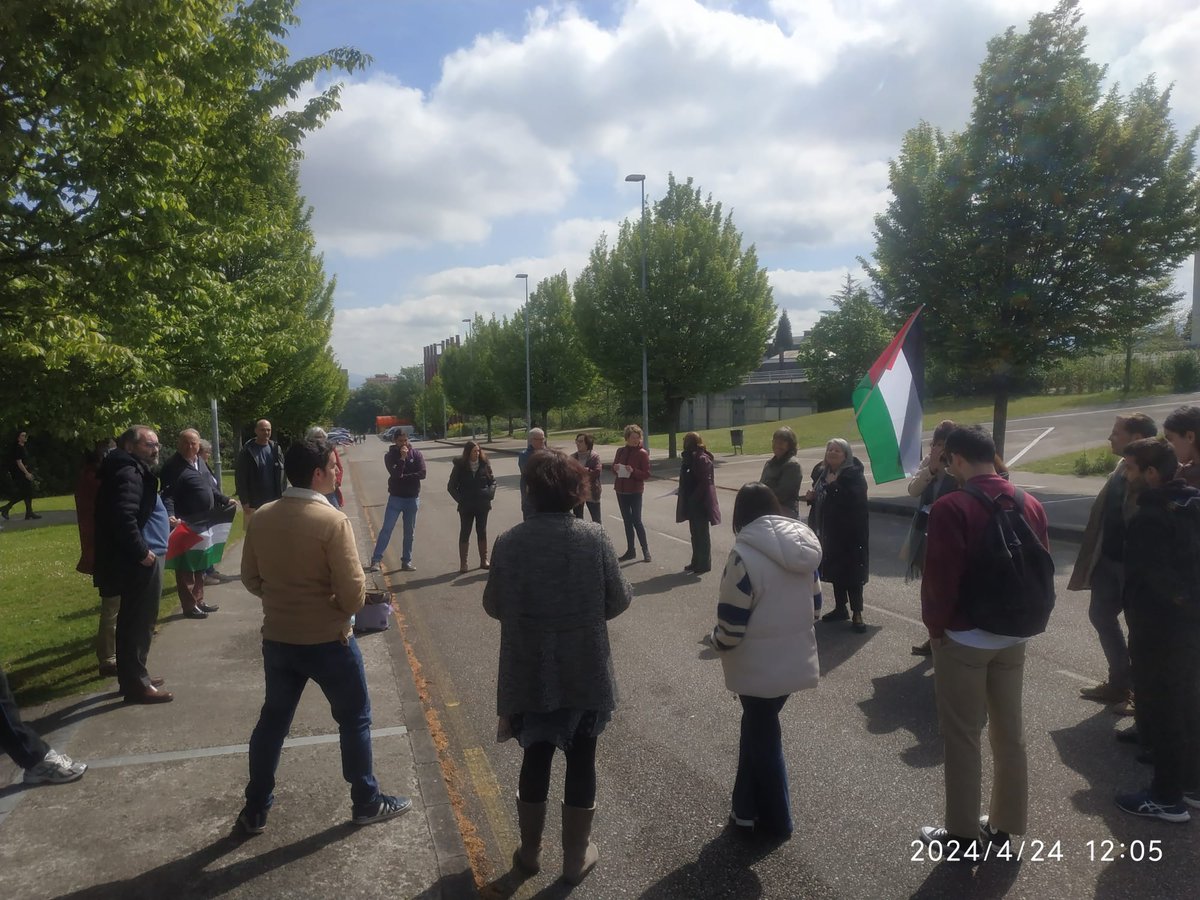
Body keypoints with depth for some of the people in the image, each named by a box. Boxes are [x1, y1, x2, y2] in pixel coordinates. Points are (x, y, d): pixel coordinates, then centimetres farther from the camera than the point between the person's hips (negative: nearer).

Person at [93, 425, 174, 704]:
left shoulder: (135, 470, 17)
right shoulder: (128, 473, -17)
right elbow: (123, 517, -29)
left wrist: (164, 521, 19)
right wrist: (141, 551, -24)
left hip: (141, 559, 11)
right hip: (141, 562, -11)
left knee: (133, 622, 18)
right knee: (139, 623, -3)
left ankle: (133, 677, 29)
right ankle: (137, 685, 6)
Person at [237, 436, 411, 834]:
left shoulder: (261, 518, -4)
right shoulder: (332, 521, -22)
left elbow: (251, 578, 7)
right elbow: (353, 593, -21)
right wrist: (346, 609, 0)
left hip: (277, 639, 6)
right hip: (328, 641, -5)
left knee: (272, 721, 21)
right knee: (354, 720, 13)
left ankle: (255, 810, 33)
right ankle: (366, 803, 26)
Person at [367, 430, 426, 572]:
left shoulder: (416, 454, -1)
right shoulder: (390, 455, -3)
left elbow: (422, 474, -11)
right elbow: (395, 474, -18)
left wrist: (404, 477, -12)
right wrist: (402, 458, -23)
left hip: (412, 498, 2)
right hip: (396, 497, -2)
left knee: (409, 532, 8)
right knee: (386, 529, -6)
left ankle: (406, 561, 16)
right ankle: (376, 560, -3)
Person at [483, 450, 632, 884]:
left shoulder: (508, 542, -11)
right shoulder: (594, 537, -14)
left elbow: (493, 606, -2)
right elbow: (618, 601, -9)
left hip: (529, 674, 2)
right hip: (585, 673, -1)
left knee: (535, 758, 19)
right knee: (581, 761, 15)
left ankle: (530, 850, 36)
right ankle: (576, 856, 30)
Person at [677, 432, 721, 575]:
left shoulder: (702, 459, -18)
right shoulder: (691, 458, 11)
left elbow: (704, 483, -23)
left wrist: (693, 499, -22)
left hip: (700, 503, -10)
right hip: (693, 503, 10)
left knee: (701, 533, 0)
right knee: (695, 533, 17)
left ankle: (703, 564, 9)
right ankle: (696, 562, 27)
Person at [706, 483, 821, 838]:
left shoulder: (745, 554, -23)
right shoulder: (804, 546, 0)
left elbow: (732, 622, -20)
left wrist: (716, 642, 0)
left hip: (759, 667, -6)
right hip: (796, 659, 7)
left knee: (762, 736, 13)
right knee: (757, 727, 22)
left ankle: (776, 821, 30)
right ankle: (747, 808, 33)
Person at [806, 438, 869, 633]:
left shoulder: (853, 474, -13)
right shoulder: (821, 472, 8)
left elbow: (855, 498, -28)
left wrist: (833, 485, -25)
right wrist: (811, 498, 1)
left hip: (850, 531, -7)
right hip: (829, 531, 7)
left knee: (851, 572, -2)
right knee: (834, 569, 15)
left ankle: (857, 614, 6)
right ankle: (840, 608, 28)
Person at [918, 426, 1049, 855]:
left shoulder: (951, 507, -19)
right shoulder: (1031, 505, 2)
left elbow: (940, 578, -20)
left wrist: (934, 626, -6)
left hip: (963, 638, -6)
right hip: (1013, 636, 6)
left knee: (962, 737, 6)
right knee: (1009, 731, 17)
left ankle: (962, 834, 17)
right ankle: (1005, 824, 31)